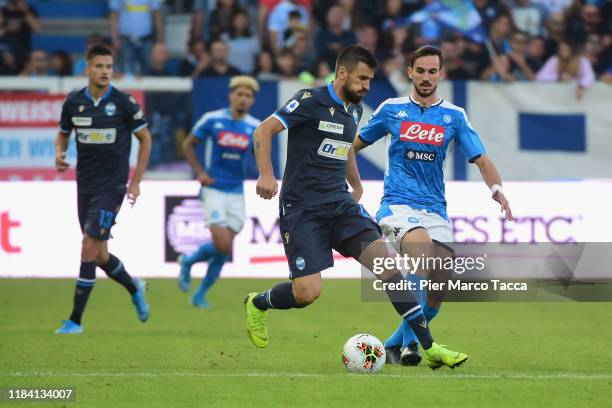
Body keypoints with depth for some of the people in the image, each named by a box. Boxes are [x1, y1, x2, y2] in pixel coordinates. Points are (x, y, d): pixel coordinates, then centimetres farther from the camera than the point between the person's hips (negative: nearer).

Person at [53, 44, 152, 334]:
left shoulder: (123, 103, -8)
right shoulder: (73, 102, 2)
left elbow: (145, 138, 2)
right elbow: (63, 134, 18)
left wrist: (136, 182, -1)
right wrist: (59, 154, -5)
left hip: (112, 185, -5)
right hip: (85, 184, 5)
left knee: (89, 247, -13)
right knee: (99, 256, 9)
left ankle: (75, 319, -8)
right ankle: (134, 288, 40)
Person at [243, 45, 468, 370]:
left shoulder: (354, 109, 13)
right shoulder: (311, 101, -10)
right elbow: (264, 131, -14)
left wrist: (356, 187, 36)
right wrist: (266, 174, -27)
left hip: (340, 203, 7)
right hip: (302, 209, -6)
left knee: (385, 261, -11)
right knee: (307, 293, -15)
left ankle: (428, 346, -10)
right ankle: (257, 303, 19)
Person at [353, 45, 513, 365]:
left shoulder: (454, 116, 7)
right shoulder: (392, 110, 5)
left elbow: (481, 159, 1)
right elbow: (354, 144, 18)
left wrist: (496, 189, -17)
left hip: (435, 210, 3)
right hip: (397, 204, -3)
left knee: (438, 290, -7)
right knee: (422, 250, -33)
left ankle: (395, 344, 16)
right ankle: (410, 340, -31)